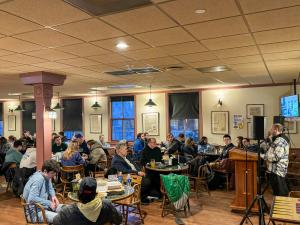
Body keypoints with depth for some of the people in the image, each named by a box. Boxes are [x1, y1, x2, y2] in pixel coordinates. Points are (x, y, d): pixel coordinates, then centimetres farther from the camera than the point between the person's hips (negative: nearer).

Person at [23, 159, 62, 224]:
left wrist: (53, 196, -1)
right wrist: (49, 203, -24)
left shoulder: (47, 177, 3)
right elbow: (32, 199, -30)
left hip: (45, 205, 9)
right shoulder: (37, 180, -23)